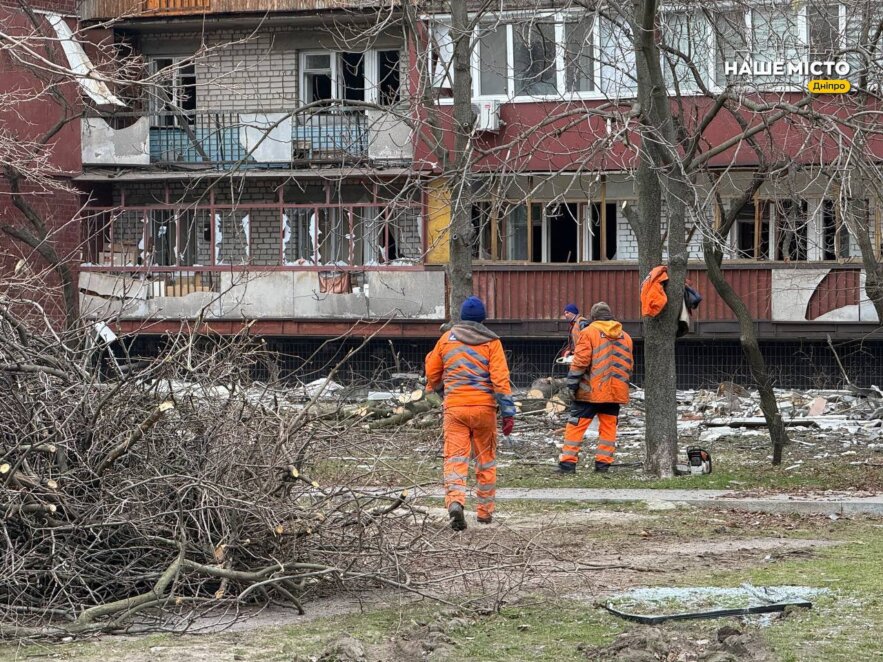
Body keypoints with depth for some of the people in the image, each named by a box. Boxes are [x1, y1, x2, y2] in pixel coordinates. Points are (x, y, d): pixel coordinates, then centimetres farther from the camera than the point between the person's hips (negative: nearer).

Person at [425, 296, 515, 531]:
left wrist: (437, 388, 37)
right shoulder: (491, 342, -1)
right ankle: (485, 510, 19)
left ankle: (455, 501, -28)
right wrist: (508, 412, -7)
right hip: (484, 406, 0)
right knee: (486, 459, 13)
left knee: (455, 458, -4)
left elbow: (432, 373, 14)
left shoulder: (447, 339, 5)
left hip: (455, 406, 0)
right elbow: (500, 379, -8)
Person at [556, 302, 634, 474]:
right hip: (615, 392, 4)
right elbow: (629, 365, 17)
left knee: (575, 427, -1)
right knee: (608, 427, 9)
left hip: (591, 391, -4)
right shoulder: (625, 337, 12)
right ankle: (603, 463, 5)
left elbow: (581, 361, -11)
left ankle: (568, 462, -5)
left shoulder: (588, 333, -5)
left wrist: (571, 384, -6)